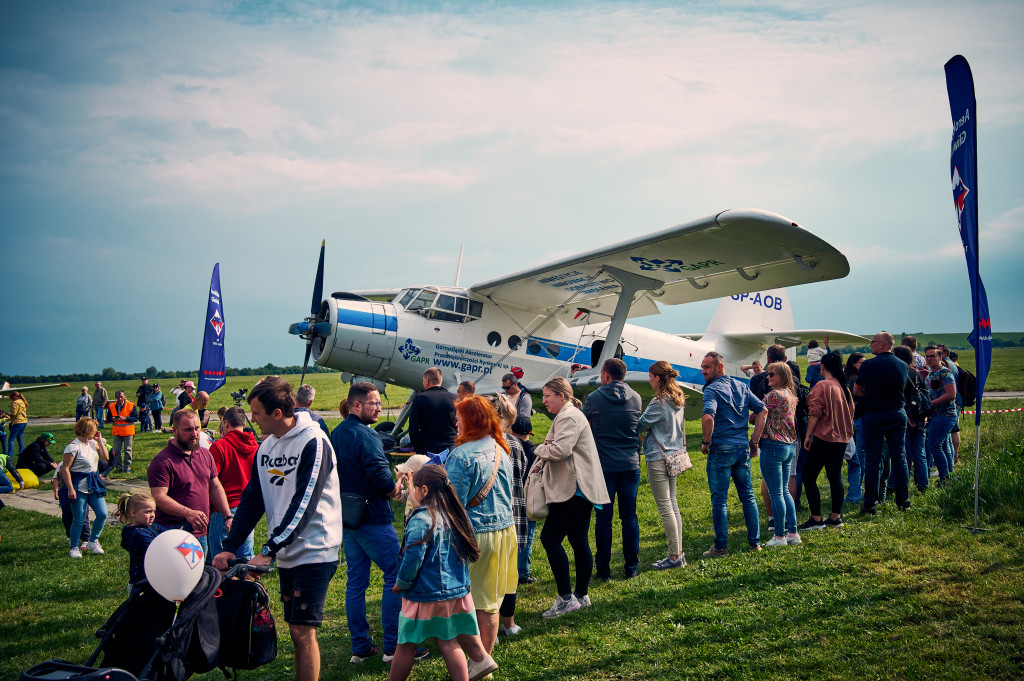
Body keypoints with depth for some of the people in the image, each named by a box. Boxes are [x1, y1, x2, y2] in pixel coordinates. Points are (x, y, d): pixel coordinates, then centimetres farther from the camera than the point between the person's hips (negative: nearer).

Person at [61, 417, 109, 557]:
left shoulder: (92, 443, 10)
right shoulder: (74, 447, -14)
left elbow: (105, 457, 11)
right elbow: (65, 468, -16)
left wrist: (99, 441, 5)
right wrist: (70, 489, -20)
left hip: (94, 485, 7)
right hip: (79, 486, -7)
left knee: (102, 514, 2)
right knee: (79, 519, 0)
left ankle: (93, 542, 22)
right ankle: (74, 548, 16)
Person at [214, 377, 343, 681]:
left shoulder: (313, 443, -16)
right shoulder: (266, 447, 8)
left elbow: (304, 504, -22)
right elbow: (252, 500, 10)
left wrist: (269, 551, -24)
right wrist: (229, 547, 0)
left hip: (314, 551, -7)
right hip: (287, 553, 7)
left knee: (302, 631, -8)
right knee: (297, 630, 12)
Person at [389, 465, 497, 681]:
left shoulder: (421, 521, -19)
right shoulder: (457, 514, 4)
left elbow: (412, 559, -20)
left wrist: (401, 584, -4)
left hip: (426, 596, -7)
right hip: (457, 592, 7)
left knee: (407, 644, 7)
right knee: (448, 642, 15)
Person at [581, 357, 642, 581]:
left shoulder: (594, 398, -6)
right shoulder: (635, 398, 3)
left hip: (605, 465, -3)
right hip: (631, 464, 3)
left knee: (603, 517, 3)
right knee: (629, 516, 9)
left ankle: (603, 570, 7)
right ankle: (632, 568, 12)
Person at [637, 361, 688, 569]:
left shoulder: (658, 403, -18)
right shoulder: (677, 399, 8)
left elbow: (640, 425, -12)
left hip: (658, 458, -9)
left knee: (665, 508, -2)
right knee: (673, 505, 14)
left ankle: (674, 556, 3)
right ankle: (678, 553, 18)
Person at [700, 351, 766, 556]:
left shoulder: (712, 389, -11)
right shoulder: (741, 387, 11)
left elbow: (708, 417, -27)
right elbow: (762, 410, 8)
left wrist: (705, 442, -13)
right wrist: (754, 440, 9)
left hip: (721, 449, -6)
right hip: (743, 448, 7)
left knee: (719, 499, 1)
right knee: (747, 495, 14)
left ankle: (721, 547, 5)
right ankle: (755, 542, 19)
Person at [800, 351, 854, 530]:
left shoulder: (822, 385, -12)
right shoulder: (844, 387, 9)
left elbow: (815, 413, -16)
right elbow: (851, 411, 16)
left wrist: (808, 435, -11)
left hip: (824, 437, -8)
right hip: (842, 437, 8)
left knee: (809, 477, -2)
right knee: (835, 476, 14)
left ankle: (816, 519, -4)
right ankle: (836, 517, 16)